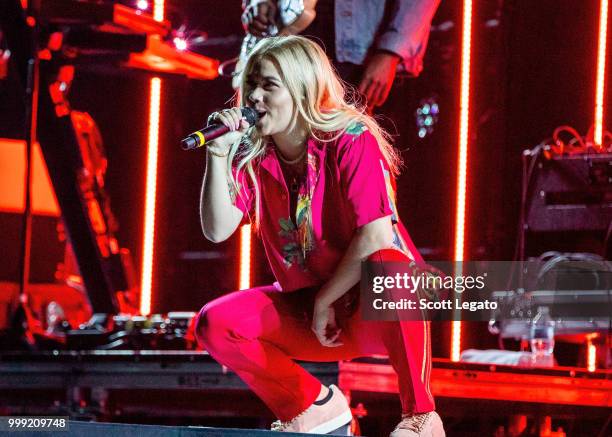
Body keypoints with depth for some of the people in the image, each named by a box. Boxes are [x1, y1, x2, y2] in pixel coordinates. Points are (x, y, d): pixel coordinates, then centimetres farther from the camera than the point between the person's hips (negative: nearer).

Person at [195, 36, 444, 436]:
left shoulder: (351, 140, -16)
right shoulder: (251, 155, -1)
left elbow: (376, 238, -25)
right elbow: (217, 230, -12)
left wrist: (325, 302, -18)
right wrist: (217, 155, -20)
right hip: (306, 308, 6)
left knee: (388, 264, -39)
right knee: (214, 323, -14)